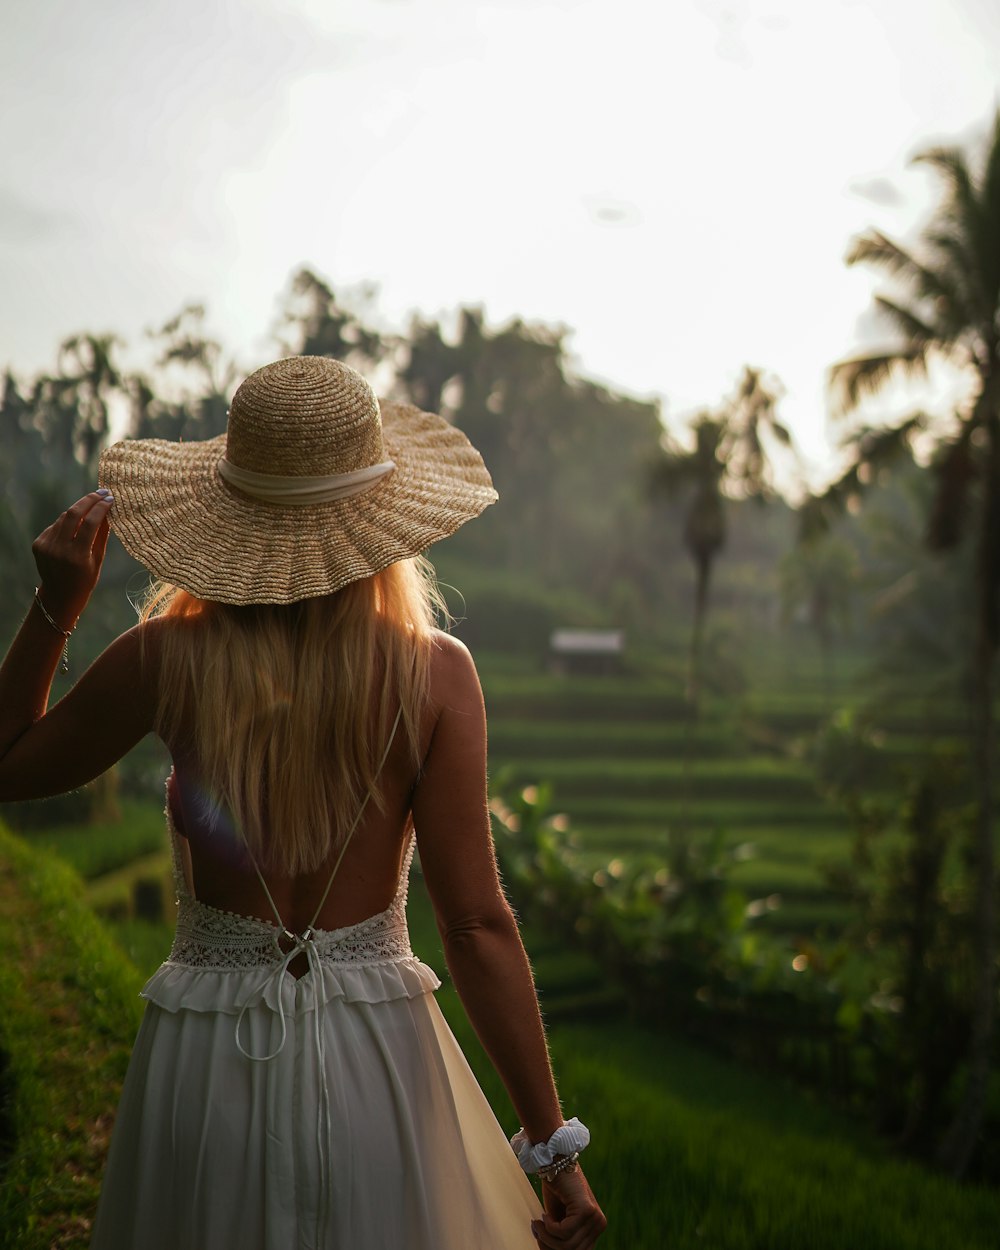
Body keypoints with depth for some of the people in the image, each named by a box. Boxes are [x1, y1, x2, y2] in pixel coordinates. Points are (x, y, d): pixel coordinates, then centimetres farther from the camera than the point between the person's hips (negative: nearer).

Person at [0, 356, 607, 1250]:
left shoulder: (169, 659, -10)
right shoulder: (435, 676, -12)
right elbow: (478, 924, -13)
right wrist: (553, 1144, -8)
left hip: (207, 1063, 0)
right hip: (376, 1061, 0)